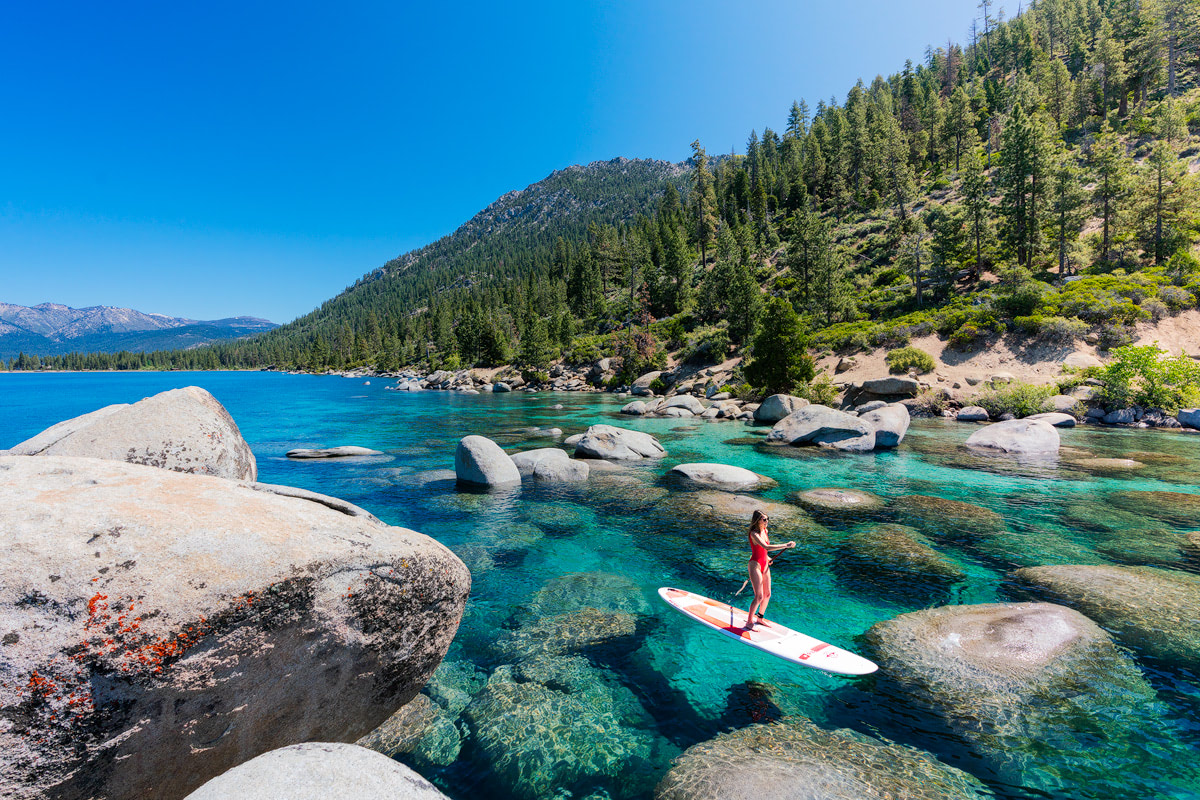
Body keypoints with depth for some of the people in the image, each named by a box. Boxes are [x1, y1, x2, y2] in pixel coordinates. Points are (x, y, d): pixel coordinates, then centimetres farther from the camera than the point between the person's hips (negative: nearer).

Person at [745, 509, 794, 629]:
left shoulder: (764, 530, 5)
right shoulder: (754, 533, -21)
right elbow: (766, 547, -34)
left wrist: (766, 557, 12)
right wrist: (786, 545, -33)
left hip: (765, 565, 8)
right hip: (755, 565, -8)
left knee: (767, 594, 15)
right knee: (759, 597, -7)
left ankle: (760, 617, 35)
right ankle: (749, 622, 8)